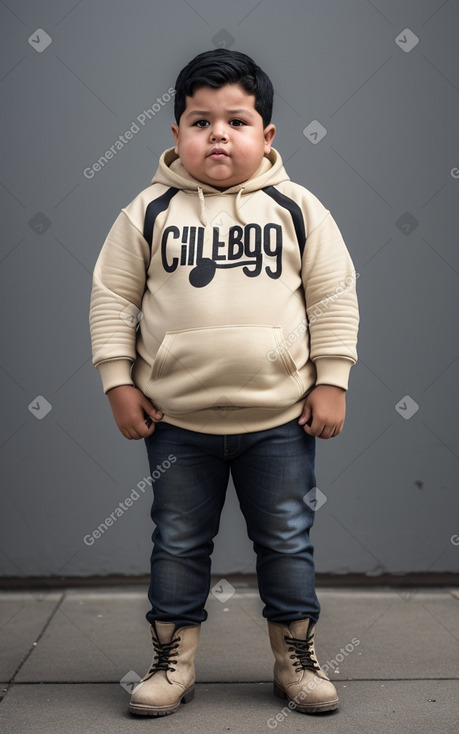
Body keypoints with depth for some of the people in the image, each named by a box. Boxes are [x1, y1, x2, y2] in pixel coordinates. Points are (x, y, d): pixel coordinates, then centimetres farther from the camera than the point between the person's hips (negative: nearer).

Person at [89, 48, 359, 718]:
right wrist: (119, 381, -2)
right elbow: (113, 295, 3)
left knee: (288, 542, 11)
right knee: (178, 543, 12)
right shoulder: (151, 211, -2)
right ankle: (173, 659, 27)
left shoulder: (297, 208, -1)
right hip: (177, 419, 0)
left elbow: (335, 295, 3)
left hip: (280, 417, 0)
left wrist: (331, 380, -1)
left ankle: (296, 658, 28)